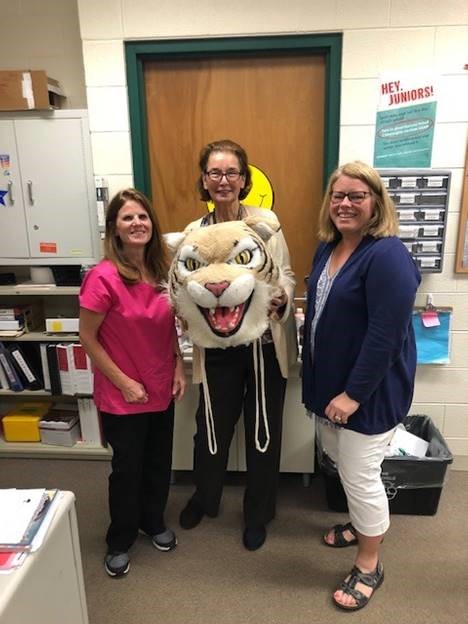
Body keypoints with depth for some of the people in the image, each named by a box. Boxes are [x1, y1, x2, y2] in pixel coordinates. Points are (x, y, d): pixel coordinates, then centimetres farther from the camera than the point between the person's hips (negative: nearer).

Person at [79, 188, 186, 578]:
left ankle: (154, 522, 47)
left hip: (162, 389, 5)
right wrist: (123, 381, -15)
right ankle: (119, 541, 38)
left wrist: (179, 367, 0)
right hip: (123, 395, -5)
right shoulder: (103, 277, -21)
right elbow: (87, 338, -14)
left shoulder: (161, 270, -2)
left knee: (159, 463, 20)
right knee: (128, 468, 12)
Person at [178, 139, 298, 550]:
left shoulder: (266, 220, -7)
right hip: (219, 348, 2)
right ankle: (205, 498, 49)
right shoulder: (194, 232, 0)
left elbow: (287, 275, -3)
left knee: (264, 431, 14)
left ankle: (258, 514, 41)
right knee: (212, 426, 17)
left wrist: (282, 300, -24)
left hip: (267, 345, -1)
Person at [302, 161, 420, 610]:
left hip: (368, 392, -8)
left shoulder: (387, 255, -21)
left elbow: (385, 335, -24)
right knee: (341, 462, 23)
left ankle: (369, 565, 30)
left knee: (361, 477, 6)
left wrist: (354, 393, -22)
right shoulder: (328, 247, 6)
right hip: (329, 382, 8)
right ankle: (361, 524, 49)